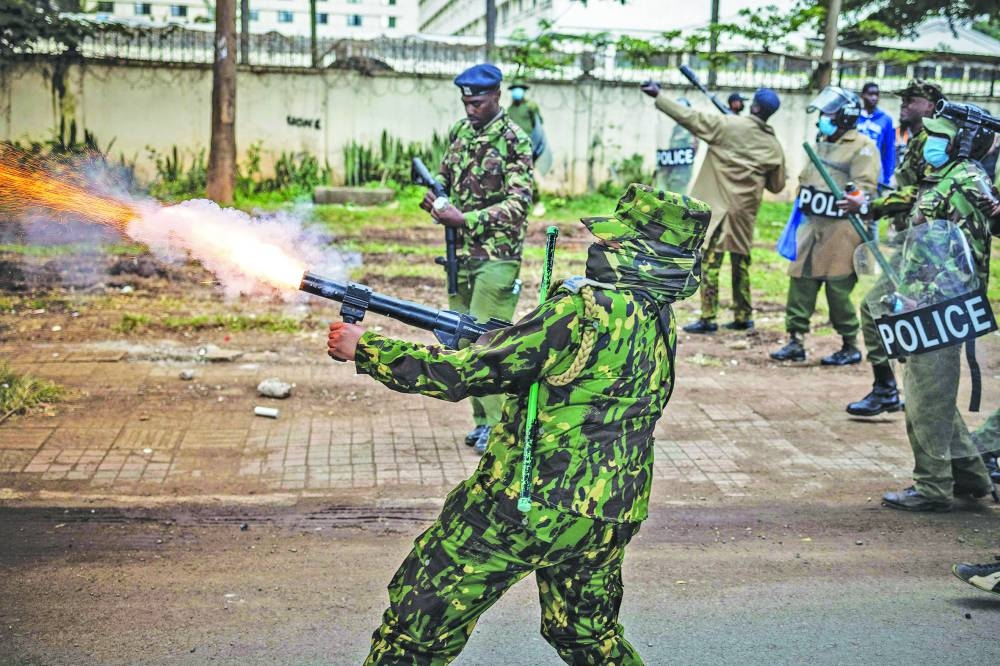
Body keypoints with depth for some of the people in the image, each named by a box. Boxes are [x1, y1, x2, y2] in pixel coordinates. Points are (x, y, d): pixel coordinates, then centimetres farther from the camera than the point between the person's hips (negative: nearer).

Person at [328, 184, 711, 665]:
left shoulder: (588, 310, -19)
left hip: (524, 505, -8)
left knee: (419, 620, 6)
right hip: (605, 523, 8)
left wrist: (365, 349, -6)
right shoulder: (661, 322, 7)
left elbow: (468, 372, -16)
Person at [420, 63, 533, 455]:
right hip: (460, 252, 7)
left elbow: (518, 203, -16)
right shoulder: (460, 131, 10)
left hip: (496, 256, -7)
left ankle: (499, 423, 1)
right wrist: (435, 196, -1)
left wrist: (466, 219, -23)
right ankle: (482, 418, 20)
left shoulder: (515, 140, -10)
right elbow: (446, 176, 22)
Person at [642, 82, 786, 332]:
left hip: (717, 204, -5)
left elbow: (689, 117, -8)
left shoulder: (728, 125, -8)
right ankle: (743, 316, 20)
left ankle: (708, 318, -5)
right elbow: (777, 185, 12)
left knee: (710, 259, -3)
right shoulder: (774, 147, 5)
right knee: (741, 260, 15)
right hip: (745, 209, 5)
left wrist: (658, 96, -2)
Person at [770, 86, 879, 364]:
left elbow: (865, 186, -15)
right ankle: (795, 341, 10)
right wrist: (801, 204, 20)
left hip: (841, 229, -8)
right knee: (801, 281, 4)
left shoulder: (862, 147, -6)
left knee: (838, 288, -5)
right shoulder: (822, 143, 19)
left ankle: (850, 346, 8)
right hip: (813, 224, 8)